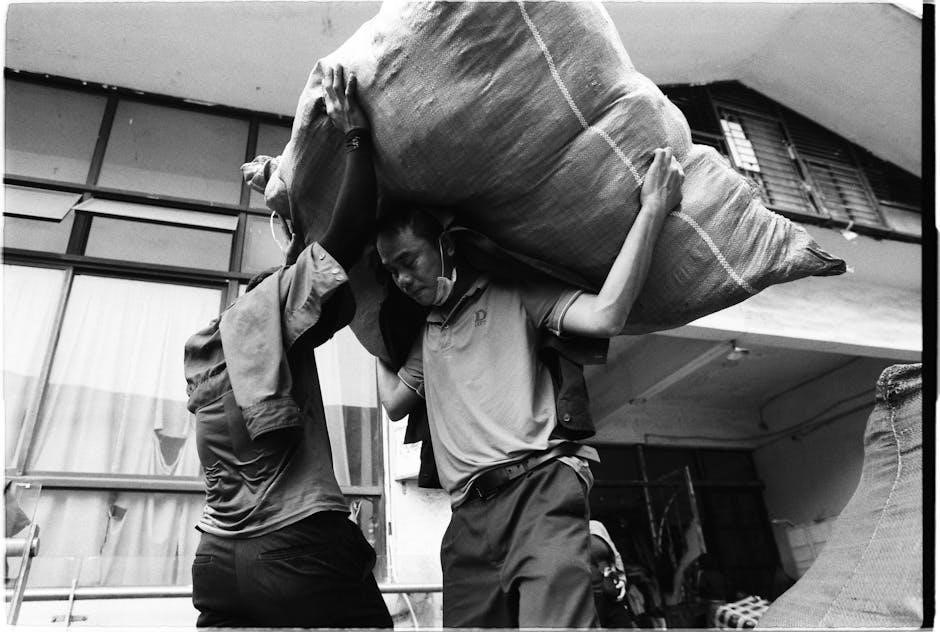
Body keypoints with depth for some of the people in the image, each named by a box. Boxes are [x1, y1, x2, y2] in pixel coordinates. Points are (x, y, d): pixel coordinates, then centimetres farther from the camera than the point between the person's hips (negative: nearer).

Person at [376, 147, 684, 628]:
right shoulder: (426, 333, 27)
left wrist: (652, 210, -9)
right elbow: (394, 402, 33)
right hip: (468, 518, 6)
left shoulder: (513, 294, 6)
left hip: (539, 486, -6)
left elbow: (604, 317, -8)